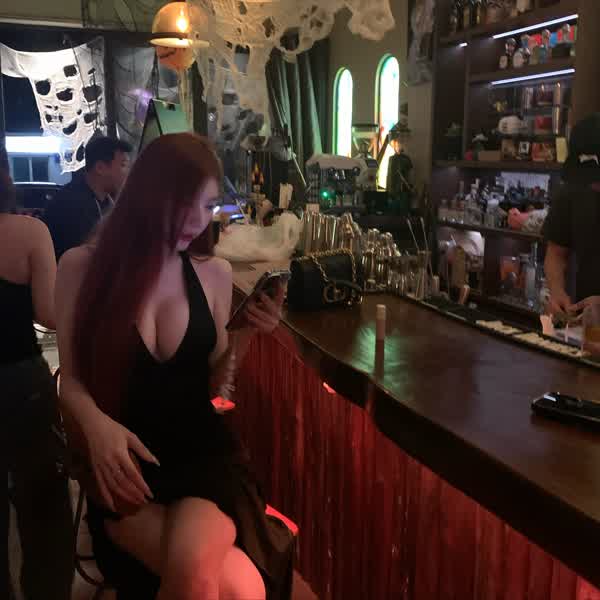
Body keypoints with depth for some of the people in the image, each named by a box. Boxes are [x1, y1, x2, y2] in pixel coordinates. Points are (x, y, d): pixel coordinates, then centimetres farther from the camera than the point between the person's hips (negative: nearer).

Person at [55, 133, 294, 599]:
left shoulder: (214, 273, 4)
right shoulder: (83, 266, -3)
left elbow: (210, 386, 10)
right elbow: (71, 381, 1)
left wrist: (244, 336, -8)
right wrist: (98, 424, -20)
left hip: (204, 452, 2)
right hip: (124, 464, -1)